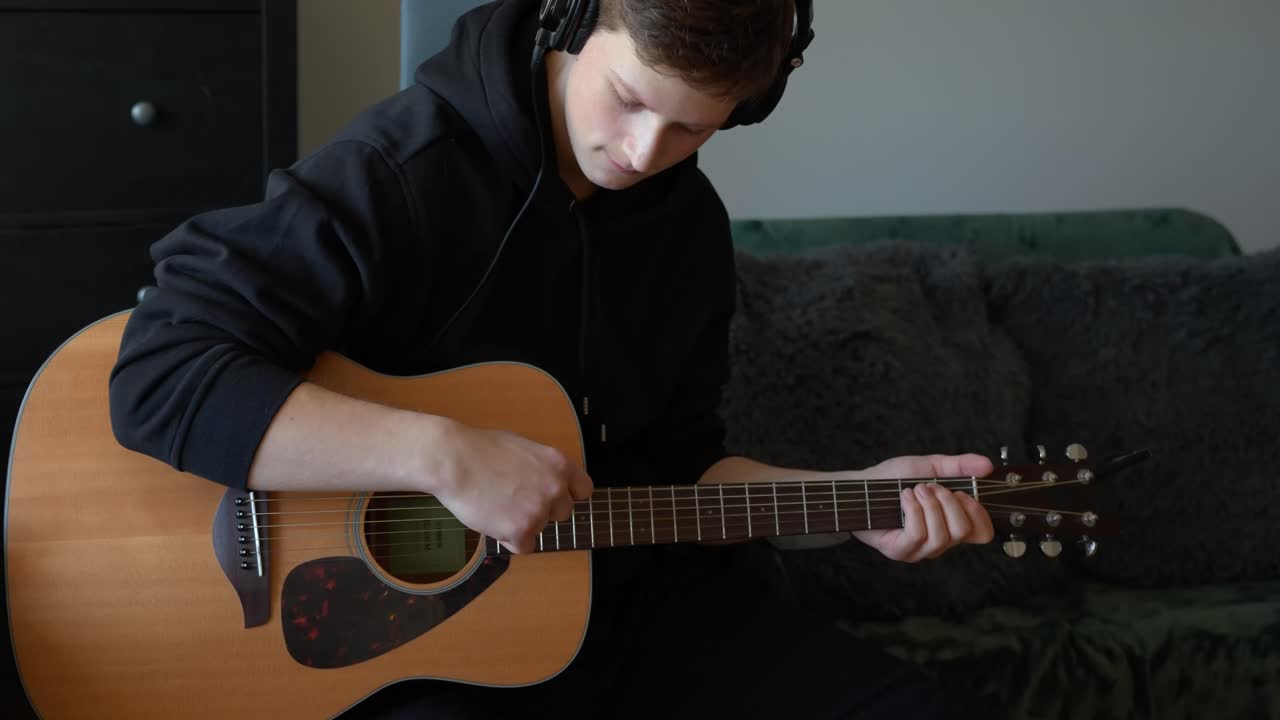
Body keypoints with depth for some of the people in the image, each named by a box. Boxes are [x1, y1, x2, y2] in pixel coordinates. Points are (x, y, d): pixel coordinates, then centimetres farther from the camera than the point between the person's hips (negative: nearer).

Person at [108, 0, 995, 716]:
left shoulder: (689, 223, 5)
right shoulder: (395, 173, -19)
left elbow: (674, 465, 13)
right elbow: (159, 375, -29)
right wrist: (447, 453, -34)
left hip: (626, 598, 6)